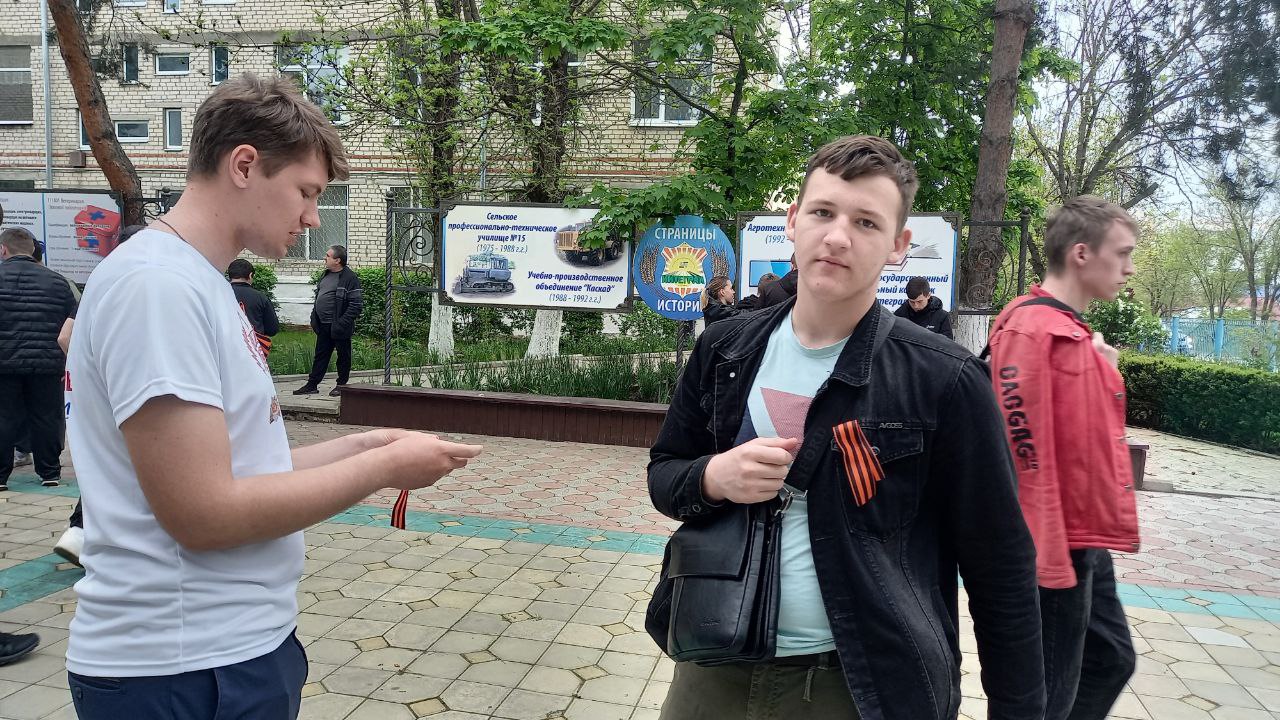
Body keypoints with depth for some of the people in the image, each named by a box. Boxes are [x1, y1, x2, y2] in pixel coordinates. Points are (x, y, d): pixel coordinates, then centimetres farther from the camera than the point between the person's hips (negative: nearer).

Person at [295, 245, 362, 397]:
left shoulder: (350, 278, -14)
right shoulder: (327, 275, 13)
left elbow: (356, 304, -18)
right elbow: (318, 298, 23)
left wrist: (342, 323, -22)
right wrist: (314, 317, 13)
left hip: (338, 327, -8)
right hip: (323, 326, 8)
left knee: (343, 356, 6)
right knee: (320, 355, 13)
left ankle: (342, 385, 18)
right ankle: (312, 385, 19)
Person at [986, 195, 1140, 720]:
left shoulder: (1076, 333, 12)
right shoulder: (1030, 327, -19)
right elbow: (1026, 449, -24)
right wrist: (1047, 558, -23)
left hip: (1084, 539, 10)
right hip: (1053, 547, -10)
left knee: (1111, 658, 22)